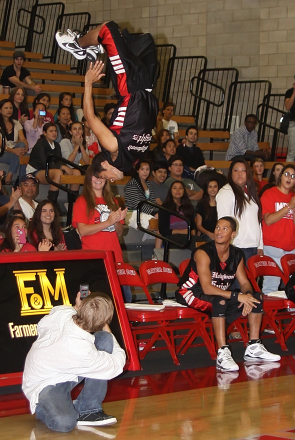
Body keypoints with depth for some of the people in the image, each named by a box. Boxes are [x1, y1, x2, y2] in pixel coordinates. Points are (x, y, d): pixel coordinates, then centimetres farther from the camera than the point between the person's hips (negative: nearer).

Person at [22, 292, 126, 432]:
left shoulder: (61, 311, -21)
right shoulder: (83, 352, -37)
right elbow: (117, 364, -19)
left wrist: (76, 308, 10)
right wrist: (105, 326, -8)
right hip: (44, 386, -8)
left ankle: (89, 409, -5)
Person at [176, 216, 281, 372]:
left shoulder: (237, 255, 0)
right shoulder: (203, 253, -22)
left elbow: (244, 283, 3)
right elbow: (207, 288, -29)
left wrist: (247, 295, -23)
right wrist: (237, 296, -35)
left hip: (220, 294, 8)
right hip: (193, 294, -8)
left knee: (256, 297, -4)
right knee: (220, 301, -39)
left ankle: (254, 348, -1)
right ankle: (222, 354, -42)